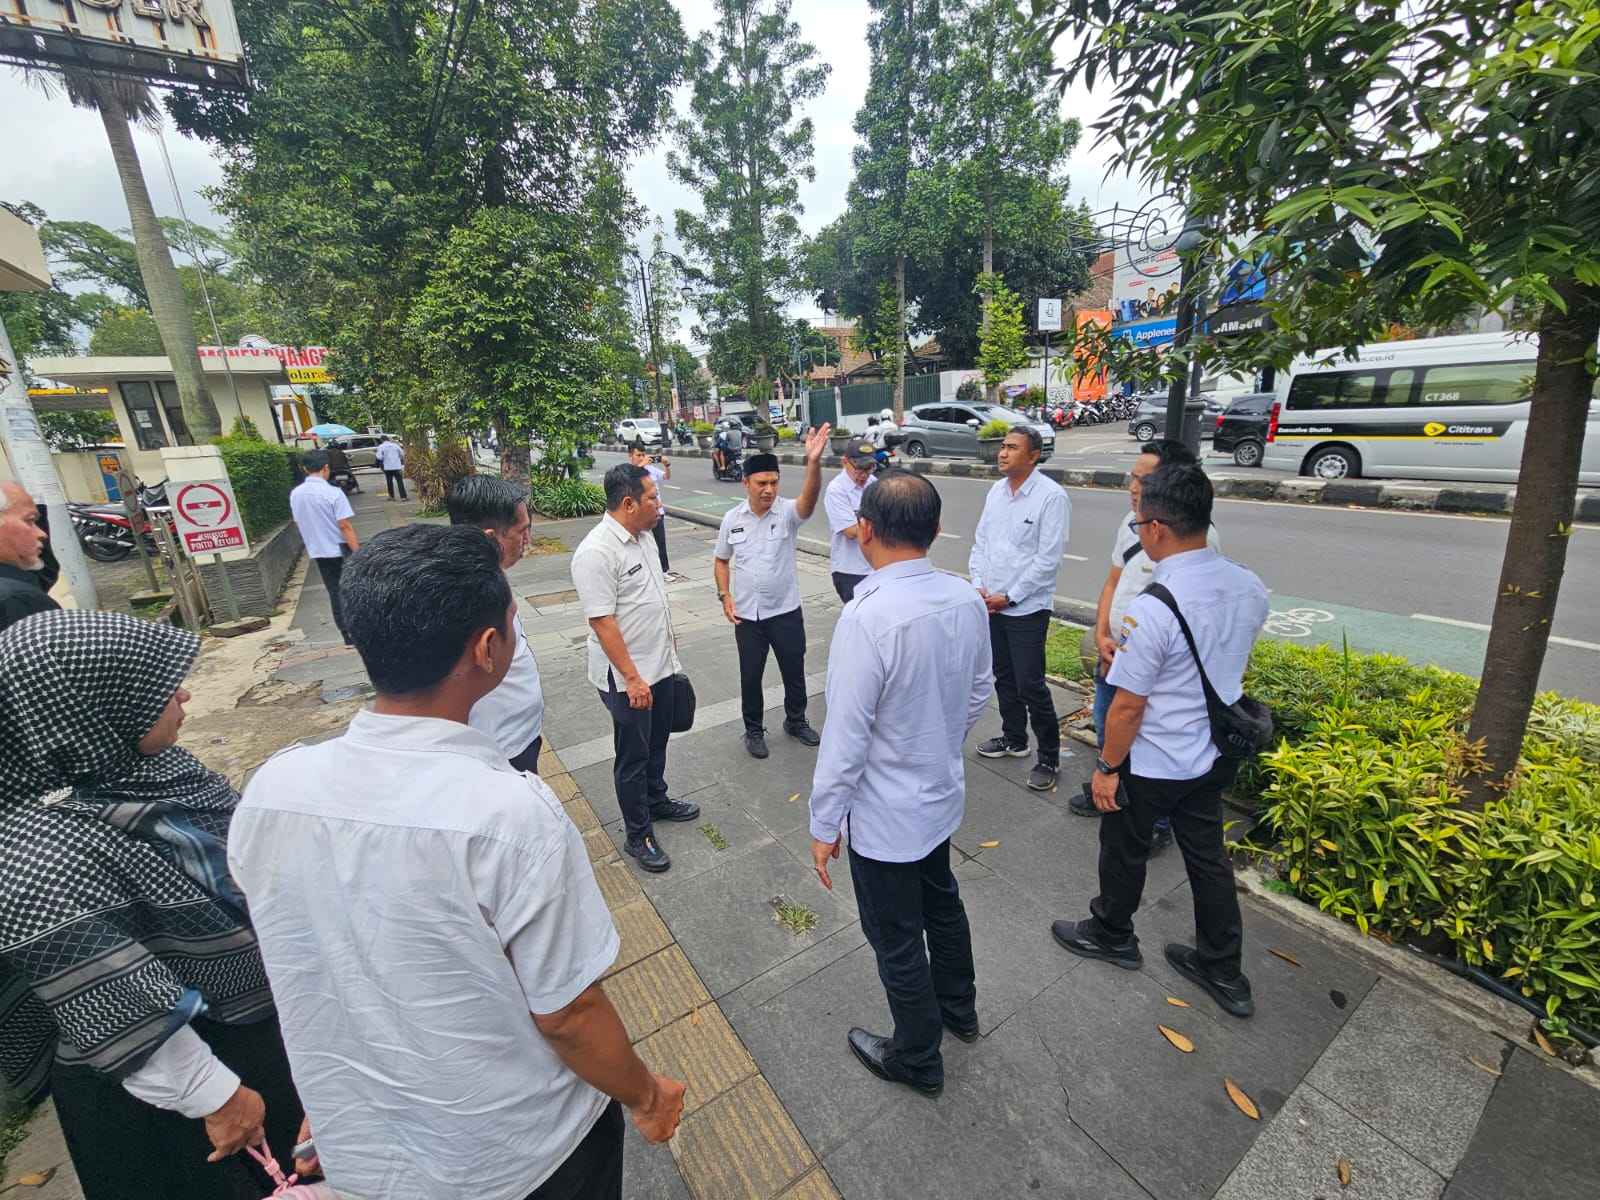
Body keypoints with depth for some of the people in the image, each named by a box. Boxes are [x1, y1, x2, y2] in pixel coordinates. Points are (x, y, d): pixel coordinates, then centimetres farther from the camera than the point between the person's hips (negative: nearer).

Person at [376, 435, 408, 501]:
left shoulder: (381, 446, -1)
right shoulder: (395, 445, 5)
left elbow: (379, 457, -9)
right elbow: (402, 454, 9)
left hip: (387, 467, -1)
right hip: (397, 466, 1)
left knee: (389, 482, 11)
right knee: (400, 482, -1)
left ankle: (391, 496, 15)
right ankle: (403, 496, -8)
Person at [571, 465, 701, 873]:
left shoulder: (639, 537, 5)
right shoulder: (597, 552, -24)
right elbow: (602, 622, -25)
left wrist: (669, 647, 20)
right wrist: (632, 678, -23)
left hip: (660, 667, 8)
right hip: (628, 679, -8)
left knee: (656, 743, 24)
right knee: (633, 756, 9)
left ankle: (656, 802, 46)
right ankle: (638, 836, 26)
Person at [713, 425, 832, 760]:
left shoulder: (787, 512, -12)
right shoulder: (732, 518, -3)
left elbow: (810, 499, -35)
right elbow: (721, 560, 9)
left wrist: (814, 462, -53)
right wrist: (725, 595, -5)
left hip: (786, 612, -1)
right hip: (746, 615, 1)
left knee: (794, 672, 14)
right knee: (750, 676, 13)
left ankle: (796, 722, 39)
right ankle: (753, 730, 34)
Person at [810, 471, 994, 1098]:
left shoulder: (867, 617, -32)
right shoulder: (966, 598, -10)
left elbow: (846, 736, -26)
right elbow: (980, 691, 4)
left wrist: (825, 823, -12)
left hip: (885, 816, -7)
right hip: (944, 793, 7)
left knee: (897, 941, 18)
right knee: (942, 903, 31)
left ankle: (917, 1060, 44)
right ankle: (958, 1008, 57)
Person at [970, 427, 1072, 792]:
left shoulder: (1051, 496, -13)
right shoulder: (996, 492, 8)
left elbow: (1048, 559, -16)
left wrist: (1009, 597, -14)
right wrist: (978, 585, -1)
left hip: (1027, 608, -6)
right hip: (991, 604, 7)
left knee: (1030, 685, -2)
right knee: (1003, 677, 18)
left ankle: (1049, 756, 16)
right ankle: (1014, 738, 36)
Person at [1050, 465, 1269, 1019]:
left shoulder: (1154, 608, -31)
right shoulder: (1248, 587, -6)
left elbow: (1128, 707, -25)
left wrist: (1107, 767, -11)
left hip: (1153, 764, -7)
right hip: (1214, 754, 7)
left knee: (1125, 849, 18)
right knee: (1207, 854, 23)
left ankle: (1111, 934, 44)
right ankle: (1223, 971, 41)